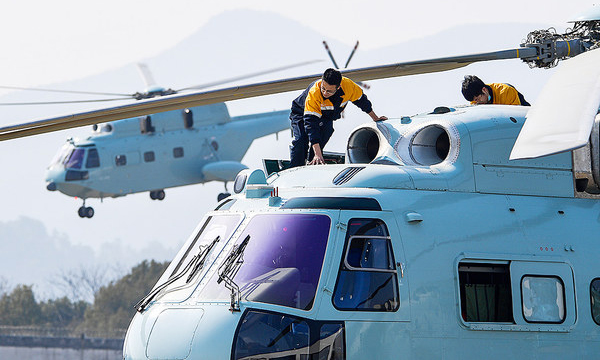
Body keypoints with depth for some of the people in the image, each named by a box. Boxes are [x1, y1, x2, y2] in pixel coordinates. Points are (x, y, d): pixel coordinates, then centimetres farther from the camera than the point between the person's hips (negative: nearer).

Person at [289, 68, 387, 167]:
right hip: (301, 113, -4)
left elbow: (361, 100, -6)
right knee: (301, 141, -27)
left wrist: (375, 118, 9)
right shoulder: (313, 94, -41)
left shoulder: (348, 86, -30)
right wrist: (317, 154, -52)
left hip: (326, 118, 4)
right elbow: (311, 123, -45)